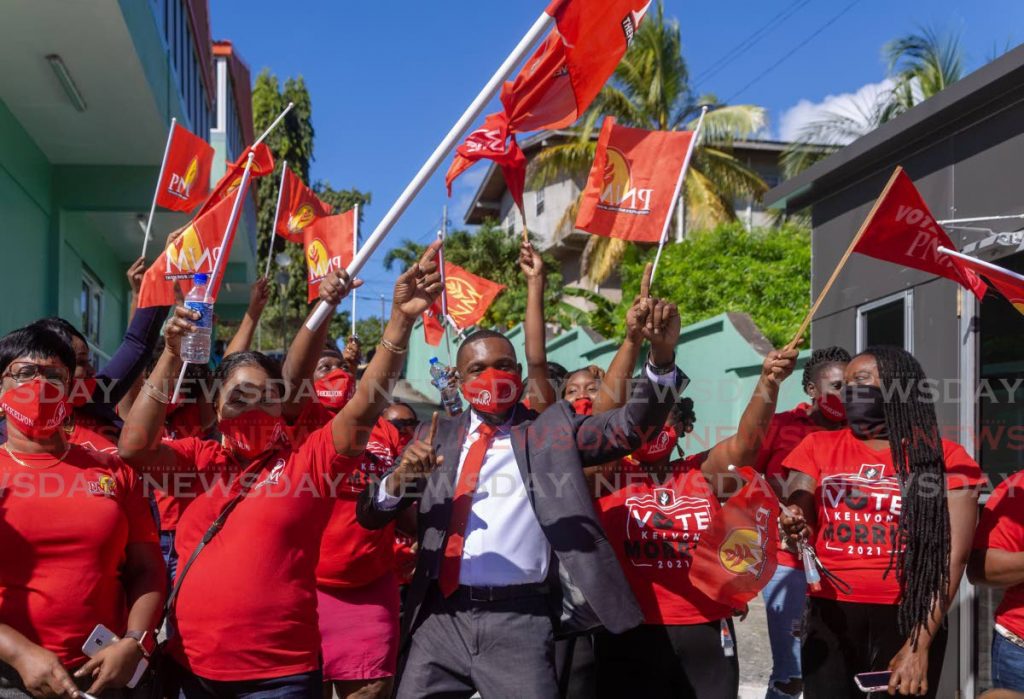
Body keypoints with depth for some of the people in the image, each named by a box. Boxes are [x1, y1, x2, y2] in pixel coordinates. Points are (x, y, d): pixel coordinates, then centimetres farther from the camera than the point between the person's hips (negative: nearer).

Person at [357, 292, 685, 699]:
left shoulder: (552, 427, 9)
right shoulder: (438, 435, 14)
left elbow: (628, 428, -6)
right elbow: (370, 517, 10)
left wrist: (661, 357, -21)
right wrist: (400, 478, -11)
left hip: (519, 621, -2)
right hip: (440, 617, 3)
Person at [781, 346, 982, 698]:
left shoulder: (945, 459, 2)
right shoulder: (818, 447, 8)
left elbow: (952, 557, -4)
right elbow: (797, 520, 3)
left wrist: (921, 643, -12)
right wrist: (796, 529, -21)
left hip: (909, 619, -1)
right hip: (829, 616, 2)